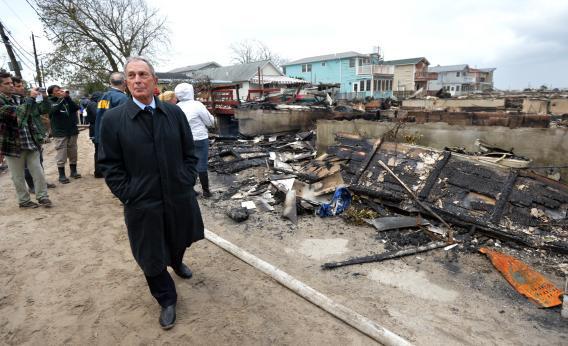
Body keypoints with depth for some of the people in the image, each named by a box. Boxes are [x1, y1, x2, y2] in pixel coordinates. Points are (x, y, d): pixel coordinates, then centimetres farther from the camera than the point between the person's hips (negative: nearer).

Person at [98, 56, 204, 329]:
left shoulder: (175, 113, -2)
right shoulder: (113, 119, -8)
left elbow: (189, 153, 4)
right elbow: (109, 165, -5)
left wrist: (187, 182, -3)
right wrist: (128, 195, -9)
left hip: (179, 196, 3)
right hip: (143, 203, -2)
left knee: (179, 240, 26)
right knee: (151, 256, 11)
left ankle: (176, 263, 61)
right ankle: (167, 300, 35)